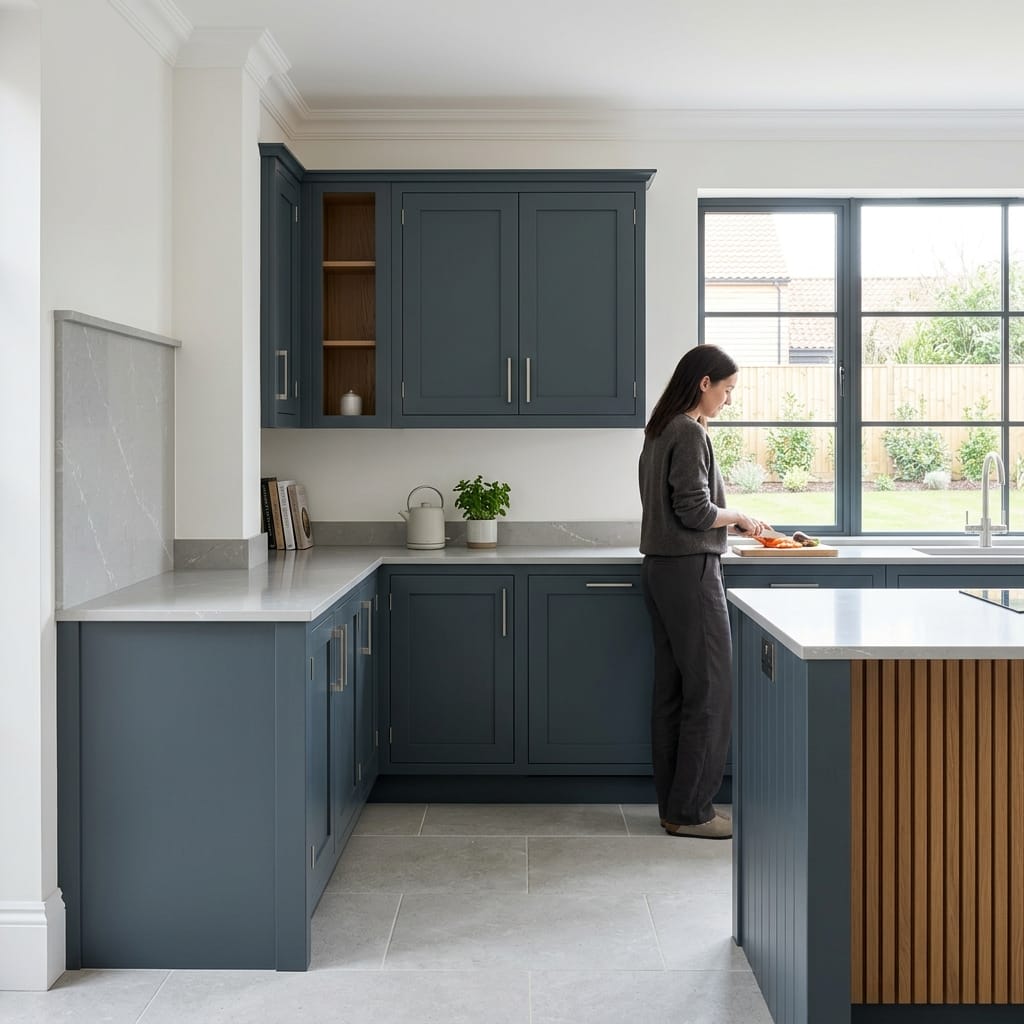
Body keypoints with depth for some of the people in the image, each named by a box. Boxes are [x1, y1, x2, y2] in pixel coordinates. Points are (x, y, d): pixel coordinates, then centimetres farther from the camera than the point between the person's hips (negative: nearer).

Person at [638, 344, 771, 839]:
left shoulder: (660, 432, 15)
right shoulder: (690, 433, -14)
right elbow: (694, 511, -19)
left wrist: (730, 518, 15)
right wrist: (739, 516, -2)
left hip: (661, 570, 10)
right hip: (690, 570, -10)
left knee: (672, 689, 12)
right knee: (708, 691, -3)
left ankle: (673, 804, 19)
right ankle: (690, 810, 3)